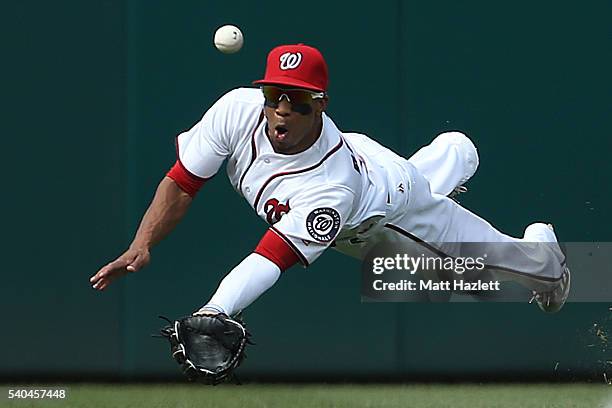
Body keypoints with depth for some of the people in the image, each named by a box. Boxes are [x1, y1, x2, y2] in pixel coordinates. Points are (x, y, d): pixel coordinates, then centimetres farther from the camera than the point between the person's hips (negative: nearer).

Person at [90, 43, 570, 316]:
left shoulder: (333, 189, -50)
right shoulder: (238, 110, -37)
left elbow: (270, 259, -54)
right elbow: (180, 183, -30)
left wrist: (210, 316, -66)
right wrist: (140, 248, -44)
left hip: (389, 210, -5)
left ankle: (543, 254, 50)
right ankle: (457, 153, 73)